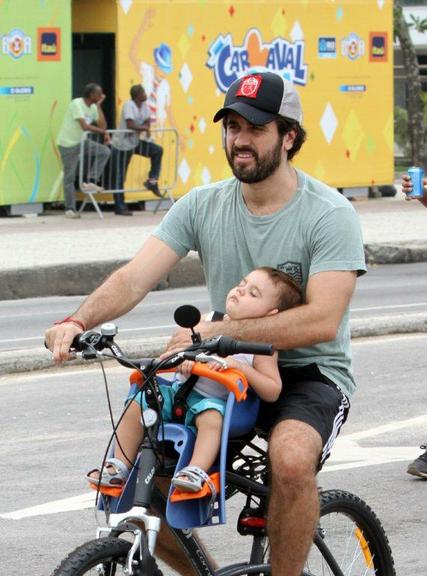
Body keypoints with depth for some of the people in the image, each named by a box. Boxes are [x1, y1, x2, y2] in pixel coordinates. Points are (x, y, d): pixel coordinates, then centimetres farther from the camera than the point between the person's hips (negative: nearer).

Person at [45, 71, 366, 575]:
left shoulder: (330, 214, -13)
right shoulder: (203, 206, 0)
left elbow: (322, 321, -25)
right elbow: (135, 276, -10)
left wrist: (217, 330, -33)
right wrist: (79, 320, -32)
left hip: (310, 374, -5)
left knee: (291, 458, -38)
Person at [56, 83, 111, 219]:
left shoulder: (93, 107, 5)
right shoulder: (77, 104, -20)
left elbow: (102, 125, -2)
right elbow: (85, 126, -29)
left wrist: (99, 106, -9)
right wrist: (103, 132, -22)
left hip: (81, 141, 7)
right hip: (68, 143, -7)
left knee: (104, 151, -10)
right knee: (70, 177, -2)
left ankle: (91, 182, -5)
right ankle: (70, 210, 5)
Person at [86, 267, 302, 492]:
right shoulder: (208, 321, 8)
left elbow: (273, 391, -11)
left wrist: (240, 366, -23)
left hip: (215, 400, -5)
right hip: (182, 390, 5)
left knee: (211, 416, -37)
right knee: (138, 404, -12)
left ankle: (196, 472, -45)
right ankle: (119, 467, -5)